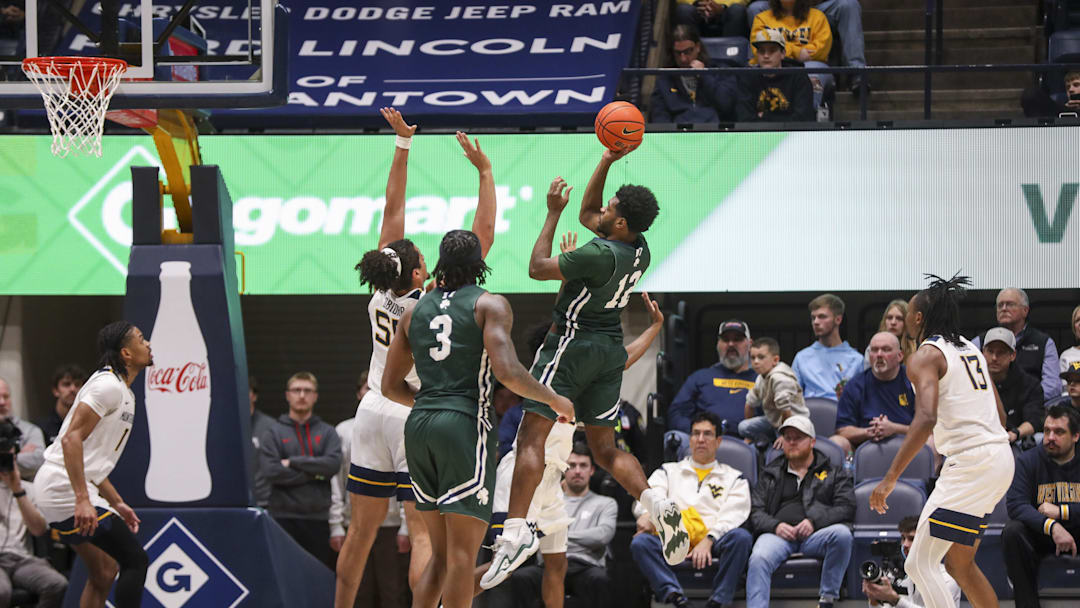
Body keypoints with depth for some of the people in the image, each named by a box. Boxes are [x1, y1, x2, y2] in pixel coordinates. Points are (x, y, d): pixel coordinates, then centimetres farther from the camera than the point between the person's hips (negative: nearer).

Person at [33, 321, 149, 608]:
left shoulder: (121, 391, 19)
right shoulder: (109, 385, -14)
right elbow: (71, 438, -22)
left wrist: (116, 504, 24)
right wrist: (82, 500, -28)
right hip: (65, 490, -11)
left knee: (104, 572, 15)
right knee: (135, 561, -10)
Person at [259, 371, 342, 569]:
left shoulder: (327, 432, 12)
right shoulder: (273, 433, 6)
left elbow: (333, 463, -6)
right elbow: (271, 471, -8)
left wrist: (293, 462, -8)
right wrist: (314, 473, -8)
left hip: (319, 517, 1)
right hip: (285, 518, -1)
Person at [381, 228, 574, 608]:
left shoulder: (416, 312, 16)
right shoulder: (490, 305, 0)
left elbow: (391, 386, 20)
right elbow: (507, 372, -14)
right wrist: (555, 401, 1)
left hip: (419, 423, 6)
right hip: (465, 423, -6)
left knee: (441, 554, 15)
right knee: (463, 555, -6)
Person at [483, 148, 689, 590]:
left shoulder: (600, 254, -21)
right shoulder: (640, 251, 4)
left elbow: (538, 268, -10)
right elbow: (587, 215, 22)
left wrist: (554, 212, -3)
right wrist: (607, 162, 18)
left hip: (572, 344, -8)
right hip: (611, 350, 8)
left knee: (531, 436, -10)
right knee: (605, 449, 13)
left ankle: (515, 531, -22)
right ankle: (657, 504, -10)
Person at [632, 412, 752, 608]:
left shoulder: (734, 478, 24)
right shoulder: (669, 471, 29)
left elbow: (733, 515, 7)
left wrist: (708, 541, -12)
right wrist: (647, 514, -15)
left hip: (712, 542, -1)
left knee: (741, 537, -34)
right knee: (640, 542, -31)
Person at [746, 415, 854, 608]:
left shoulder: (833, 474, 21)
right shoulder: (770, 474, 26)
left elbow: (846, 508, 6)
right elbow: (755, 512, 17)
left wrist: (815, 521, -11)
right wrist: (775, 526, -6)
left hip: (815, 535, 0)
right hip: (778, 533, 0)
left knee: (842, 533, -34)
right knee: (759, 559, -34)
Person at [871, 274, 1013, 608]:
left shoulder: (926, 355, -8)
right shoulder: (969, 348, 18)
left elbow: (926, 418, -24)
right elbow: (1000, 415, 21)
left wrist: (891, 478, -25)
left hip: (969, 464, -9)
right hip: (1000, 458, 9)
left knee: (921, 564, -8)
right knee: (959, 563, 20)